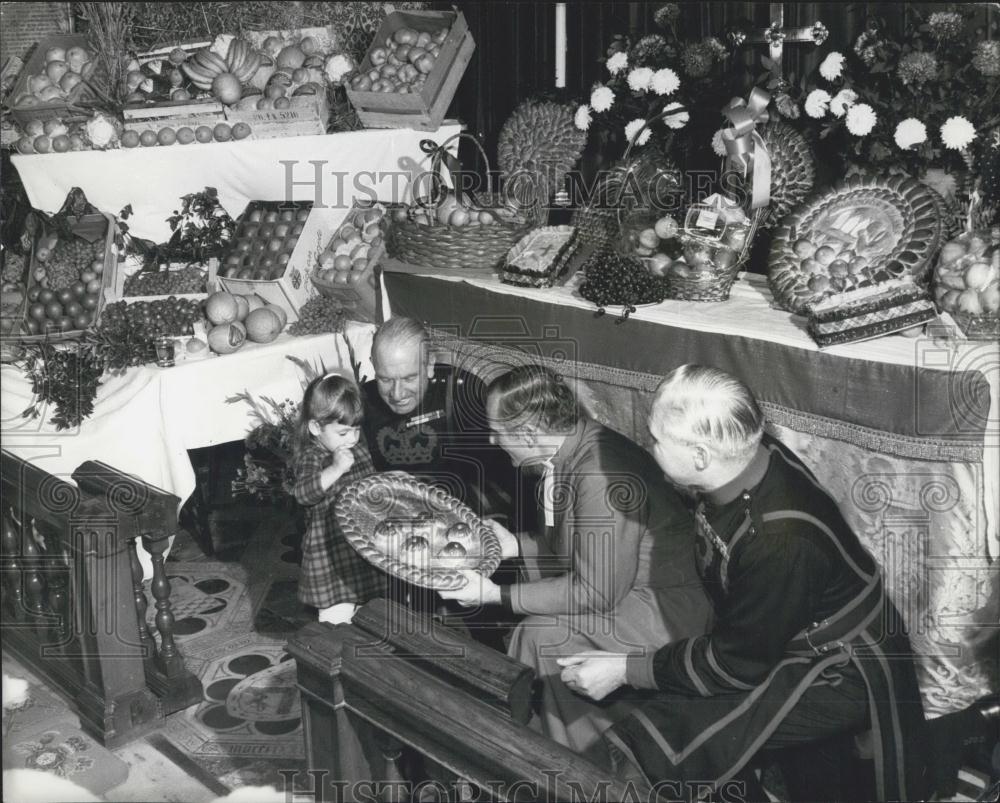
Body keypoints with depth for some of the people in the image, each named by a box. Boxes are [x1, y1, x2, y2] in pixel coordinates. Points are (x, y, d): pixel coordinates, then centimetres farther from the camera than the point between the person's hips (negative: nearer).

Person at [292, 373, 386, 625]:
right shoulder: (311, 458, -16)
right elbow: (303, 493, -35)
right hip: (330, 551, -7)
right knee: (338, 616, -4)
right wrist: (335, 469, -41)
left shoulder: (359, 449, 6)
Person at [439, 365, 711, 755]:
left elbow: (596, 593, -24)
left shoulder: (602, 477, -29)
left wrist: (498, 595, -19)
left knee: (541, 635, -17)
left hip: (665, 613, -9)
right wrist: (515, 545, 9)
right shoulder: (575, 451, 0)